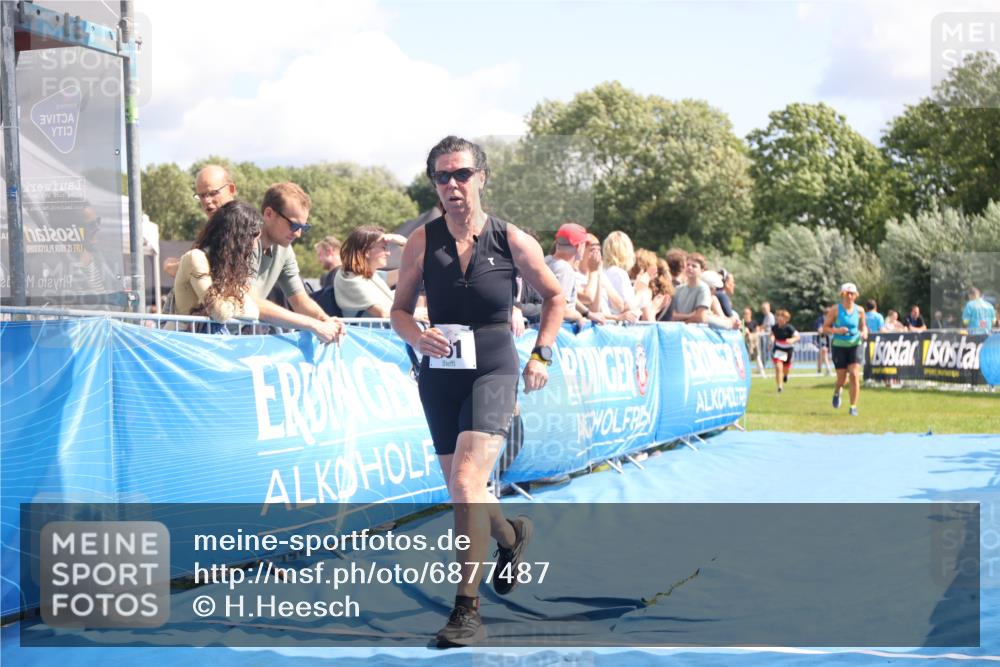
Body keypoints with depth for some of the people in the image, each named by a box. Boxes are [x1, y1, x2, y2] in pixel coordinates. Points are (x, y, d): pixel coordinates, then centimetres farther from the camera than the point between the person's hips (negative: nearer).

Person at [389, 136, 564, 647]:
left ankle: (467, 610, -13)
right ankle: (511, 534, 49)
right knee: (463, 493, 14)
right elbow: (399, 310, 4)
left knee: (467, 484, -20)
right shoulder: (423, 241, -2)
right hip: (440, 375, 4)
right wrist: (417, 337, -17)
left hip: (494, 373, -4)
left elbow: (554, 296, 9)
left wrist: (541, 355, 1)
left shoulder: (511, 240, -5)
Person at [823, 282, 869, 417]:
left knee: (854, 375, -14)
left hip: (855, 345, 1)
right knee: (842, 378, 1)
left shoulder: (859, 310, 1)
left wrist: (864, 333, -5)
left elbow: (863, 326, 17)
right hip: (839, 346, -1)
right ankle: (837, 392, 39)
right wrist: (837, 331, -20)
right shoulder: (835, 310, -6)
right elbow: (825, 328, -3)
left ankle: (853, 406, -4)